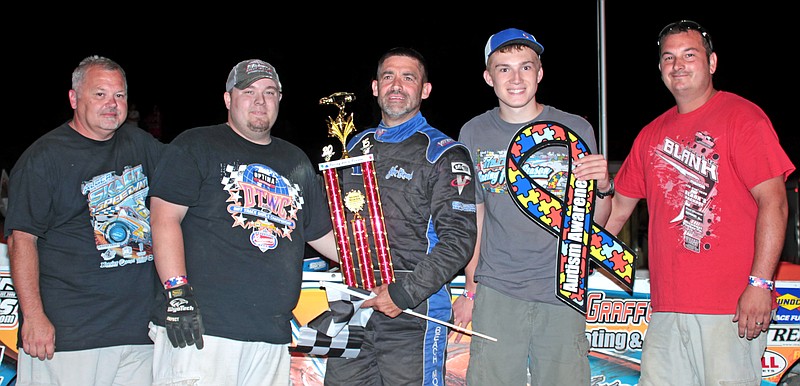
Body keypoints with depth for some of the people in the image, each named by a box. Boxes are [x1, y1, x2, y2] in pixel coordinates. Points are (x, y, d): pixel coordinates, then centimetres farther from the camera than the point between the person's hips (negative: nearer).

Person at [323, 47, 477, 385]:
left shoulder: (443, 154, -4)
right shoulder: (356, 147, 15)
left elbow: (458, 239, -12)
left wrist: (406, 292, -18)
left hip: (413, 314, -5)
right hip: (352, 309, 5)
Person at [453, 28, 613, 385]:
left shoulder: (576, 130, 2)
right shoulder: (473, 134, 6)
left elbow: (594, 222, 5)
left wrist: (603, 186, -15)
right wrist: (470, 287, 11)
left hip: (562, 290, 0)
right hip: (496, 292, 1)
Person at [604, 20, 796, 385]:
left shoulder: (742, 116, -2)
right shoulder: (651, 134, 17)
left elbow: (773, 202, -9)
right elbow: (619, 205, 25)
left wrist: (760, 284, -16)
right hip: (666, 307, 6)